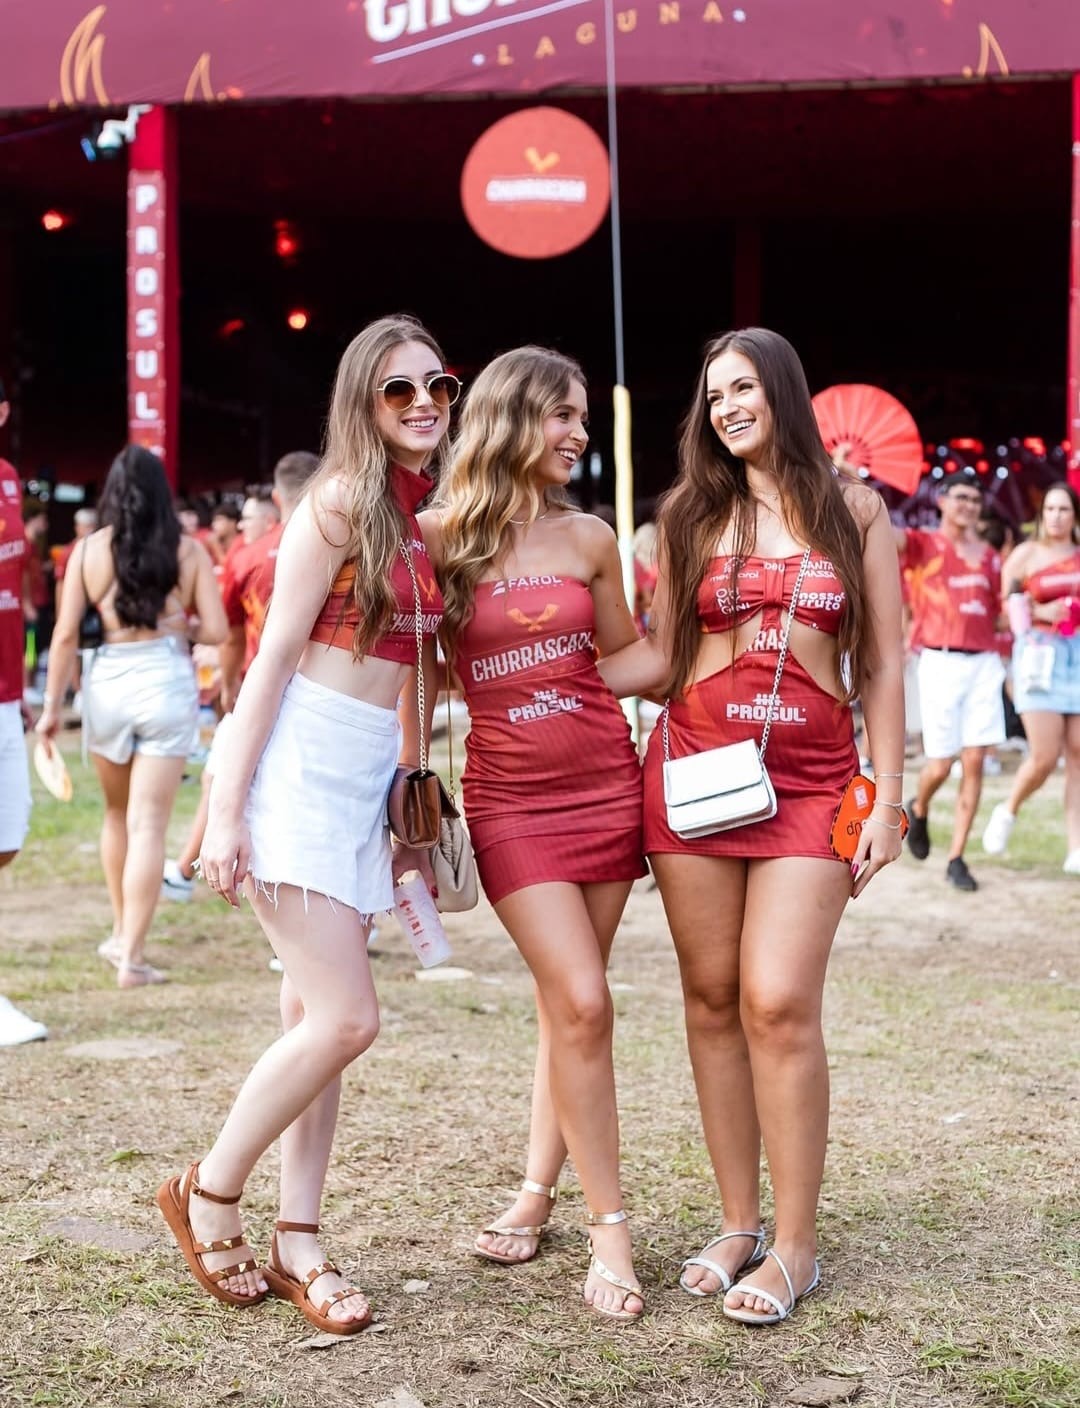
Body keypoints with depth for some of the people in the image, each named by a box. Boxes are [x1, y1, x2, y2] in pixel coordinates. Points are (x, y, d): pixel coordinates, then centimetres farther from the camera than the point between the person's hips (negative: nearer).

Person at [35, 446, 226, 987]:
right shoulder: (188, 551, -1)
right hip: (168, 684, -1)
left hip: (107, 683, 2)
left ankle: (121, 932, 33)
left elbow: (65, 633, -3)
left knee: (118, 813, 23)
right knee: (148, 826, 1)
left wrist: (52, 705, 4)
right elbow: (215, 630, -4)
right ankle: (132, 957, 0)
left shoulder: (88, 550, 0)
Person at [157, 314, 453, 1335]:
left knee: (313, 1018, 9)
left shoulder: (426, 519, 13)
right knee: (346, 1019, -10)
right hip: (300, 765, -7)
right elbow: (275, 655, -12)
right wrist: (225, 809, -15)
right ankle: (208, 1195, 10)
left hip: (371, 779, 7)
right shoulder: (339, 503, -9)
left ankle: (297, 1244, 15)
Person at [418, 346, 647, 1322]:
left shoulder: (590, 538, 6)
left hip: (605, 787, 3)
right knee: (582, 1003, -10)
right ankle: (610, 1226, 1)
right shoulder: (439, 538, -3)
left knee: (568, 1003, 6)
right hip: (510, 800, -3)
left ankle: (539, 1192, 23)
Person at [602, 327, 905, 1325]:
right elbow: (659, 658, 9)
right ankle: (739, 1223, 16)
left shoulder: (854, 511, 6)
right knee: (713, 1000, 4)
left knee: (779, 1004, -12)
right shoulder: (692, 514, 10)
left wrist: (888, 798, 0)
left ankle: (795, 1246, 0)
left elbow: (882, 666, 6)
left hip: (812, 781, -2)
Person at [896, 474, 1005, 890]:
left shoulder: (988, 556, 16)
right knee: (940, 764, -3)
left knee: (974, 763, -3)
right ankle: (918, 810, 32)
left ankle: (956, 859, 5)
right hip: (941, 662, -4)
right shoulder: (923, 544, 2)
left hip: (984, 664, 4)